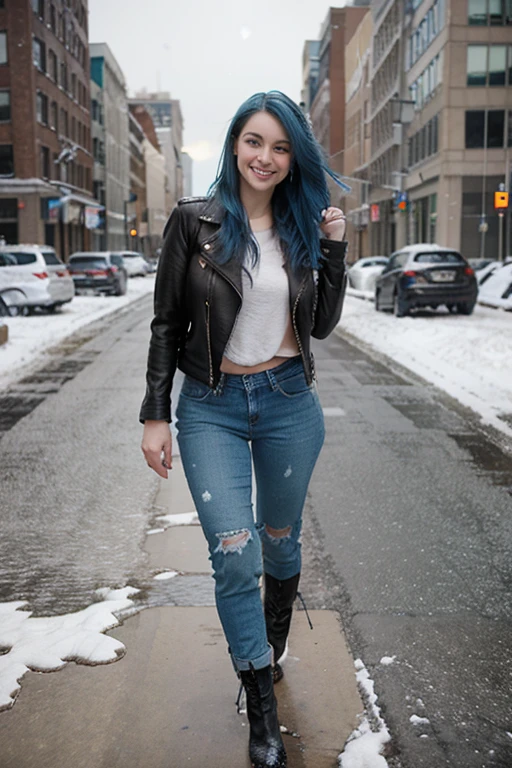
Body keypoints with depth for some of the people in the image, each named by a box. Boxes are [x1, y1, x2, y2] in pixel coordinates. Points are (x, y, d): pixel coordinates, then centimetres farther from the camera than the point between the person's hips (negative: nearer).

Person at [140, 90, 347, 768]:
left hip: (290, 402, 3)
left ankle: (271, 652, 43)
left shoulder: (301, 226, 4)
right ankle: (262, 710, 8)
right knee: (236, 556, -9)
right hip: (212, 407, -2)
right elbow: (167, 324, -2)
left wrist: (334, 248, -5)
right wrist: (155, 415, -5)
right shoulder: (195, 221, -4)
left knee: (281, 540, 16)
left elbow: (322, 325, 6)